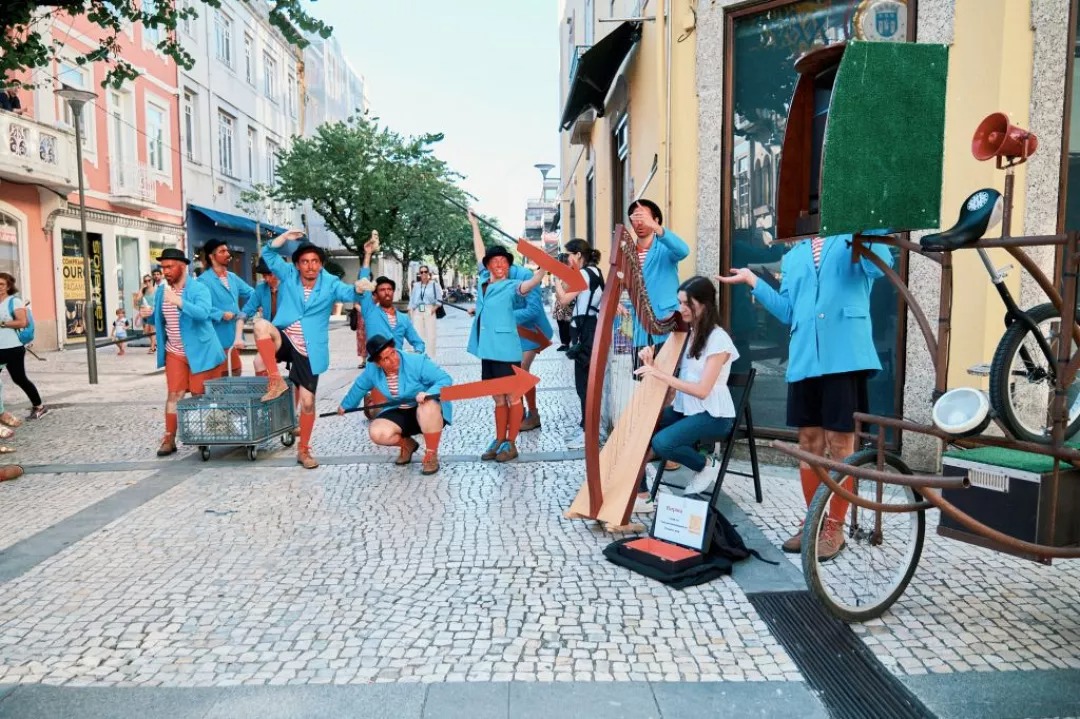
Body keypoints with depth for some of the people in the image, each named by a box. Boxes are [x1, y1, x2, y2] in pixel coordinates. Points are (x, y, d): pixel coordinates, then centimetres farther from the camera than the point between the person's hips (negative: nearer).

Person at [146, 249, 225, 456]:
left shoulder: (198, 289, -12)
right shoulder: (161, 291, 7)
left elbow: (203, 313, -30)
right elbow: (161, 320, 19)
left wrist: (179, 302, -43)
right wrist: (149, 315, -3)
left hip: (199, 351, -4)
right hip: (174, 353, 5)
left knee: (200, 396, 5)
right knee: (174, 394, 3)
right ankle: (169, 439, 7)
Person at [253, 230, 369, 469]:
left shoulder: (330, 284, -4)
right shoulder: (288, 275, 1)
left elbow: (348, 293, -22)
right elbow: (269, 254, -2)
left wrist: (359, 289, -46)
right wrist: (285, 237, -20)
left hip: (309, 352, 0)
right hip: (283, 340, 0)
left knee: (307, 402, 2)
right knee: (261, 324, -33)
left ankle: (303, 450, 19)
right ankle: (276, 381, -21)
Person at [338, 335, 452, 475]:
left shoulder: (417, 362, -22)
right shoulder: (372, 370, -7)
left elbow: (445, 379, -24)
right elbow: (359, 387, 14)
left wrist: (428, 393, -43)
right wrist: (345, 405, 29)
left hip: (427, 411, -4)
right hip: (399, 414, 5)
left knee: (428, 408, -41)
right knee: (377, 433, -23)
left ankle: (431, 455, -17)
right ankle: (407, 444, 12)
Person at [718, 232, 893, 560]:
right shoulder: (792, 256, 18)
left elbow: (880, 265, -17)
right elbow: (788, 312, 11)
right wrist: (753, 282, 6)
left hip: (844, 357, -4)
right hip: (803, 359, 5)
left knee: (840, 444, 3)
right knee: (809, 443, 10)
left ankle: (834, 528, 15)